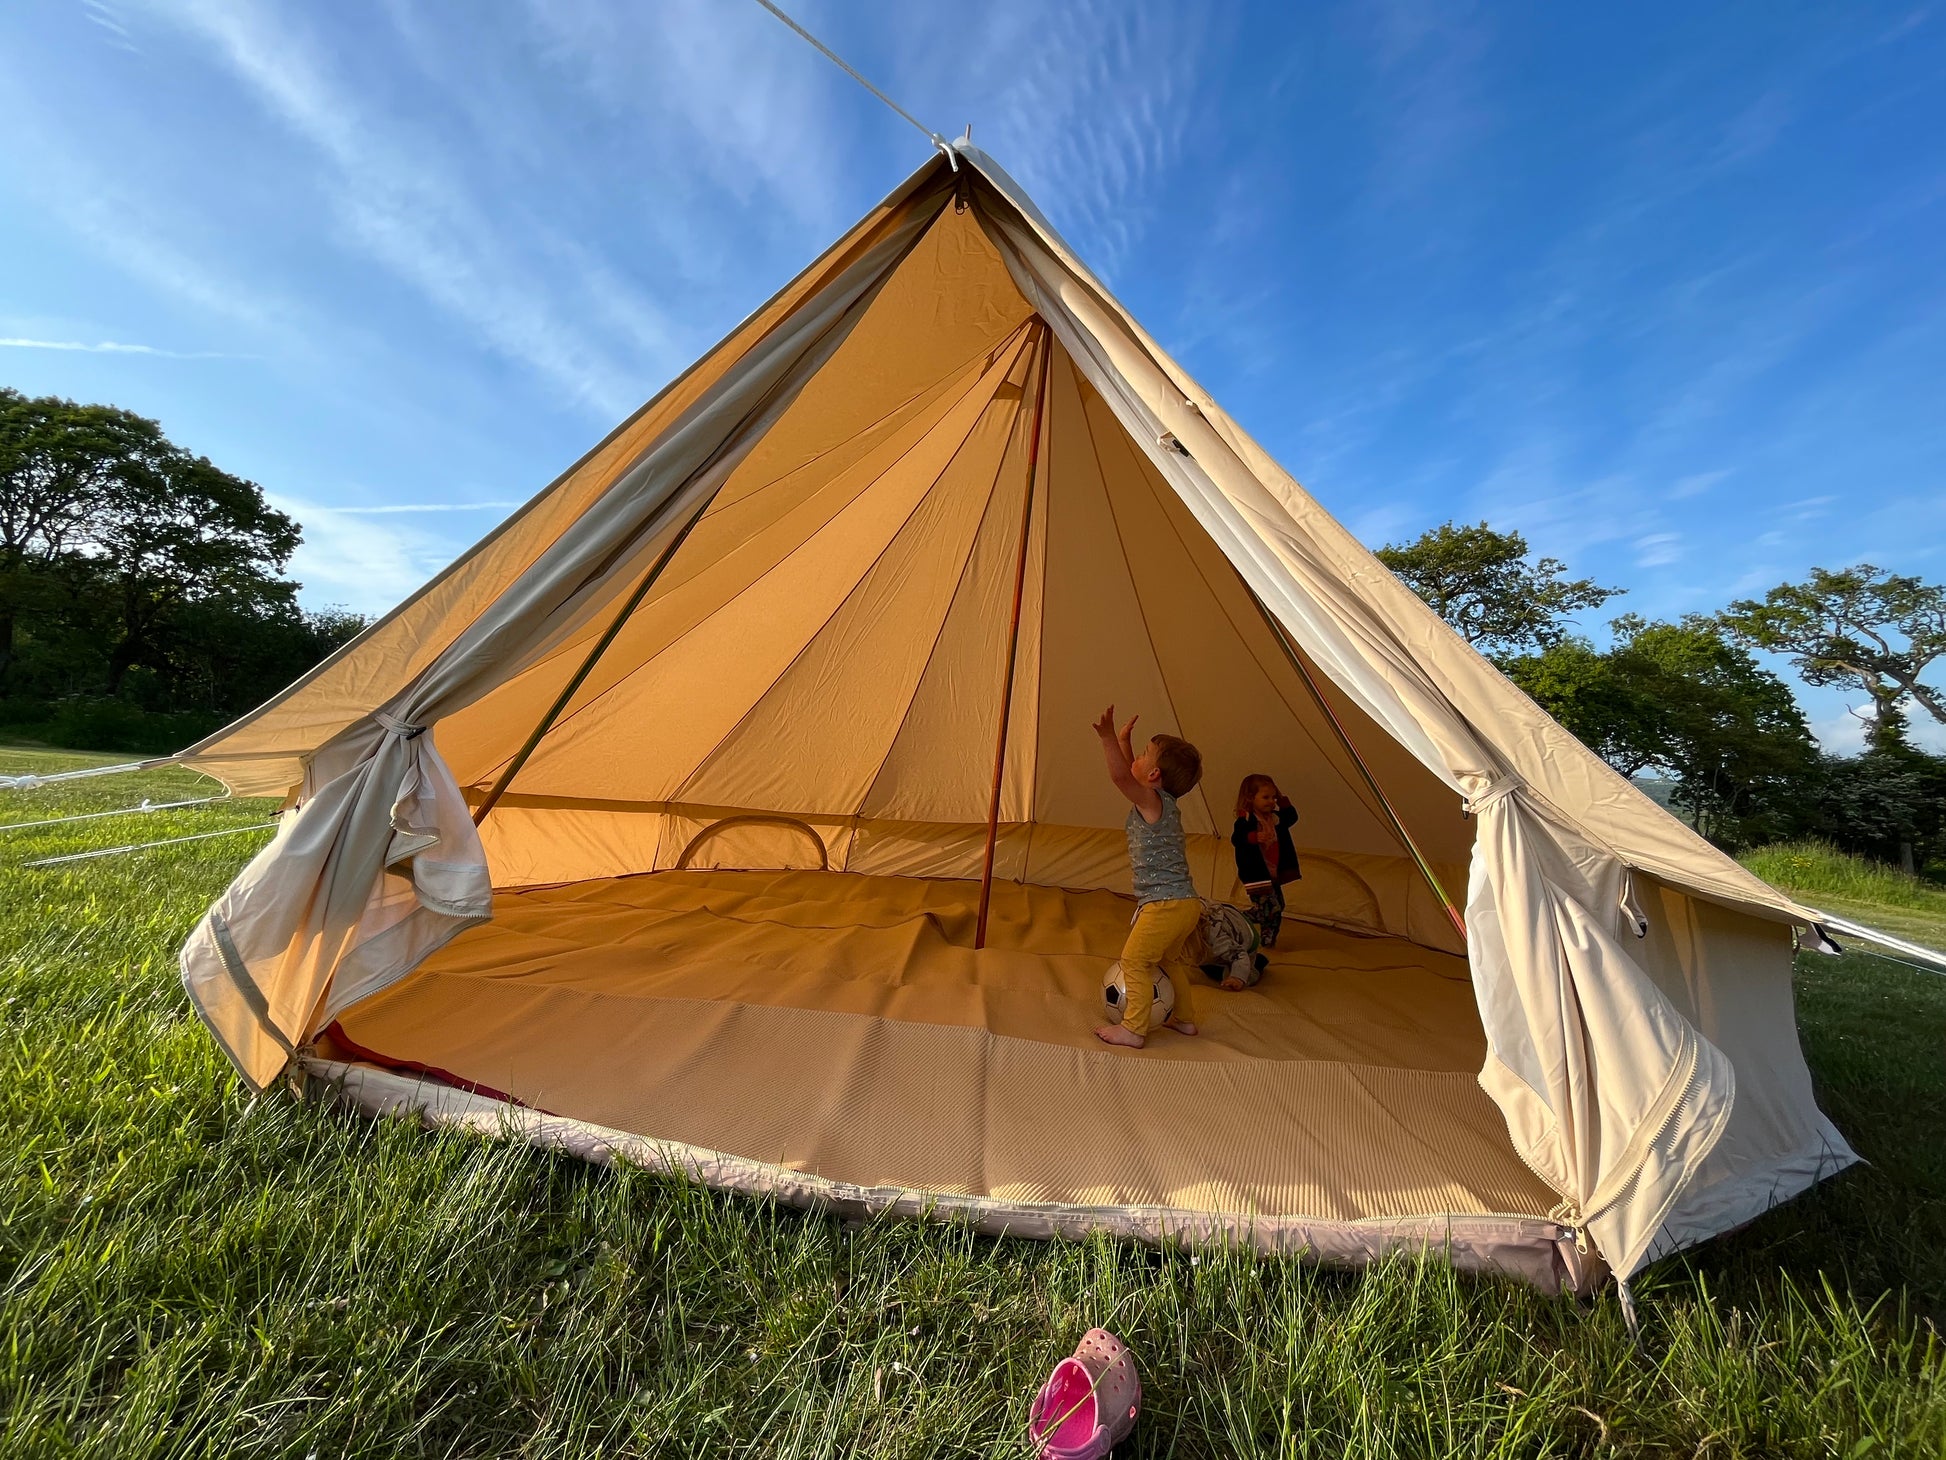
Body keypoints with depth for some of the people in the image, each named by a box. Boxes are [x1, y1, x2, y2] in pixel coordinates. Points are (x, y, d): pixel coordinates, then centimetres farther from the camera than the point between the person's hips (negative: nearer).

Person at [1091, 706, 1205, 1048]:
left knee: (1135, 960, -2)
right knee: (1167, 959, 25)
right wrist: (1122, 739, 28)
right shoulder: (1160, 801, 10)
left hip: (1165, 904, -10)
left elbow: (1121, 776, -34)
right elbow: (1130, 774, 24)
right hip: (1184, 903, 10)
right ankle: (1185, 1018, 38)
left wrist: (1109, 738, -40)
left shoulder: (1152, 801, -17)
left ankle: (1133, 1030, 5)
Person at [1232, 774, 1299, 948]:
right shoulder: (1246, 820, -17)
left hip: (1274, 874, 9)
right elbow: (1236, 839, -28)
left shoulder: (1275, 817, 7)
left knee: (1278, 906, 16)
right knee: (1271, 907, -15)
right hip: (1256, 875, -9)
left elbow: (1291, 817, 19)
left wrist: (1283, 800, 8)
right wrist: (1254, 837, -45)